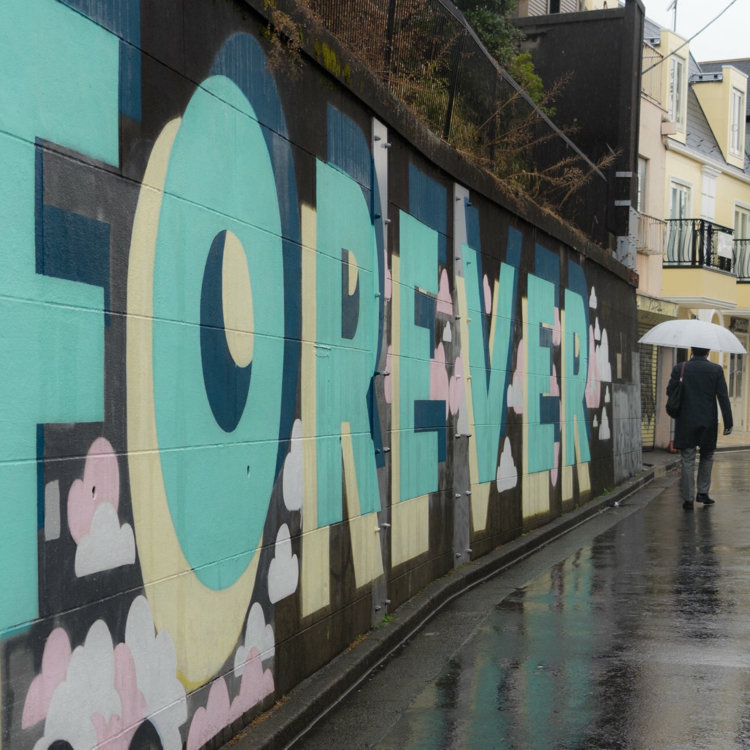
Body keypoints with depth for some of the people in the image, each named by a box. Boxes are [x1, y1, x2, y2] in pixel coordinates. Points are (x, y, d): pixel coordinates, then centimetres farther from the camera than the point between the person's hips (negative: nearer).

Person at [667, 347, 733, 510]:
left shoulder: (680, 368, -5)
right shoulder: (716, 370, -5)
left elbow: (670, 391, 1)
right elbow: (723, 397, -6)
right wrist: (728, 422, -3)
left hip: (686, 422, 0)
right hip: (708, 422, 0)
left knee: (687, 460, 4)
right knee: (707, 456, 20)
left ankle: (688, 499, 2)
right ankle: (703, 492, 17)